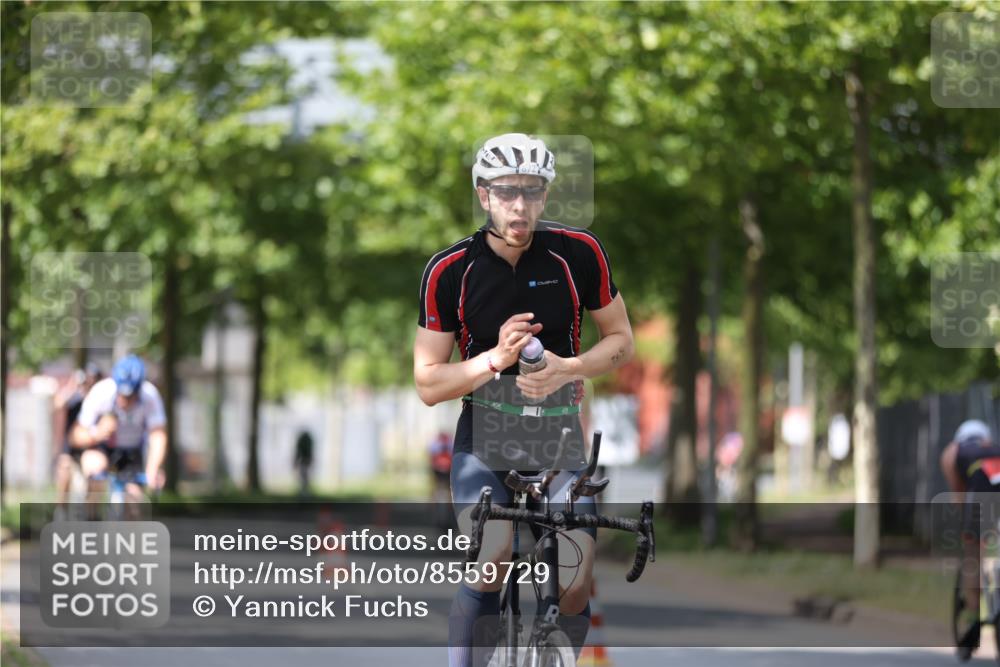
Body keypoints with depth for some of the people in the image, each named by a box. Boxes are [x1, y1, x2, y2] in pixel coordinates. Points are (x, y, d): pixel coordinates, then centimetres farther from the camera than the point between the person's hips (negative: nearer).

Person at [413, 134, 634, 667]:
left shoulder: (578, 253, -7)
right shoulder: (448, 272, -9)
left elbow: (621, 341, 4)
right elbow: (428, 384, -6)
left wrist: (565, 368, -17)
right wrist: (496, 358, -24)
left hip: (560, 439, 1)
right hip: (485, 435, -1)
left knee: (573, 589, -10)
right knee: (490, 559, -26)